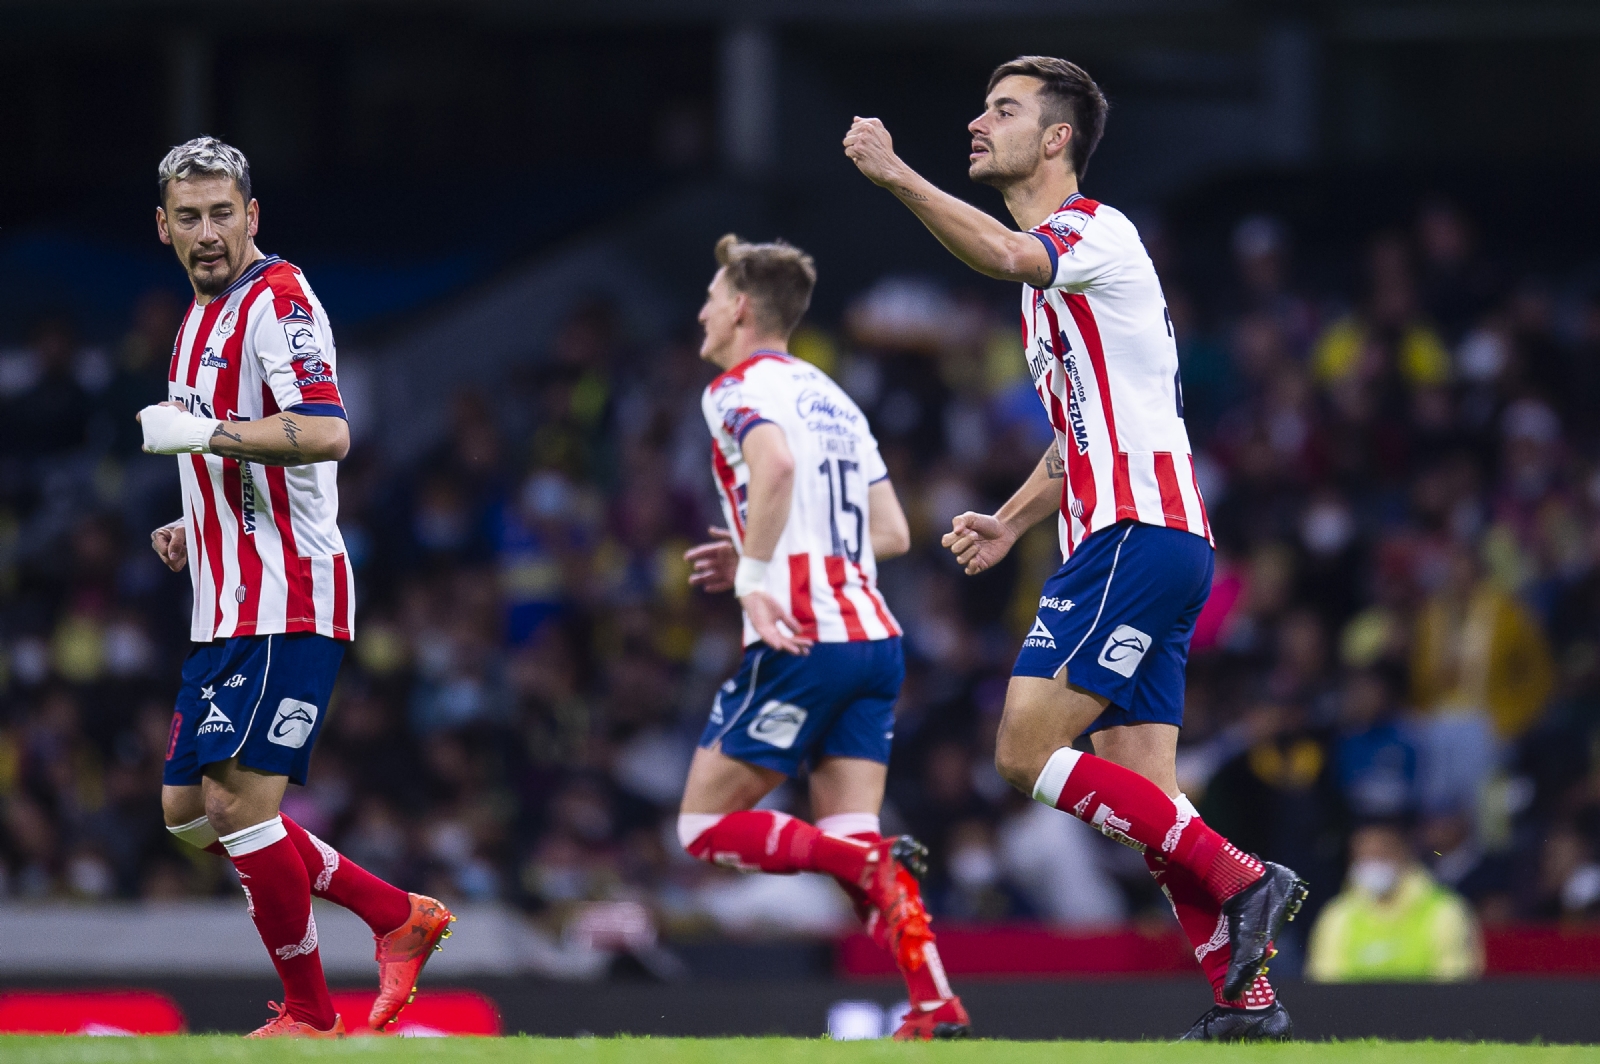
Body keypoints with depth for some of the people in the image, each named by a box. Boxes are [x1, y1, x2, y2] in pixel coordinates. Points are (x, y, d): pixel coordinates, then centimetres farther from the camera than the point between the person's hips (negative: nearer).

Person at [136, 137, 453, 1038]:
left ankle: (311, 1014, -4)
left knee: (244, 802, -14)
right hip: (227, 608, 10)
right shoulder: (202, 318, 19)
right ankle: (400, 918, 16)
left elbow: (325, 432, -26)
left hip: (286, 600, -10)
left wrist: (199, 432, -26)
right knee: (191, 809, 10)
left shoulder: (278, 298, -11)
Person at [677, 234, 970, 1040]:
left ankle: (871, 859, -22)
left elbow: (775, 465, -24)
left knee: (706, 826, 0)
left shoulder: (739, 387, -1)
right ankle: (936, 1005, -15)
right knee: (850, 838, 4)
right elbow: (891, 534, 20)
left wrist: (754, 579, -21)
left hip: (802, 641, -8)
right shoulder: (831, 396, 23)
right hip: (873, 635, 8)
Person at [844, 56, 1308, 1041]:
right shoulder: (1047, 273, 24)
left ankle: (1240, 882, -14)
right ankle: (1246, 999, 1)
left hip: (1138, 536, -10)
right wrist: (1011, 520, 22)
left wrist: (898, 177, -38)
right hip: (1125, 540, 10)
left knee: (1028, 752, -14)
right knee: (1147, 799, 4)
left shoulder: (1096, 231, -7)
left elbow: (1006, 254, -31)